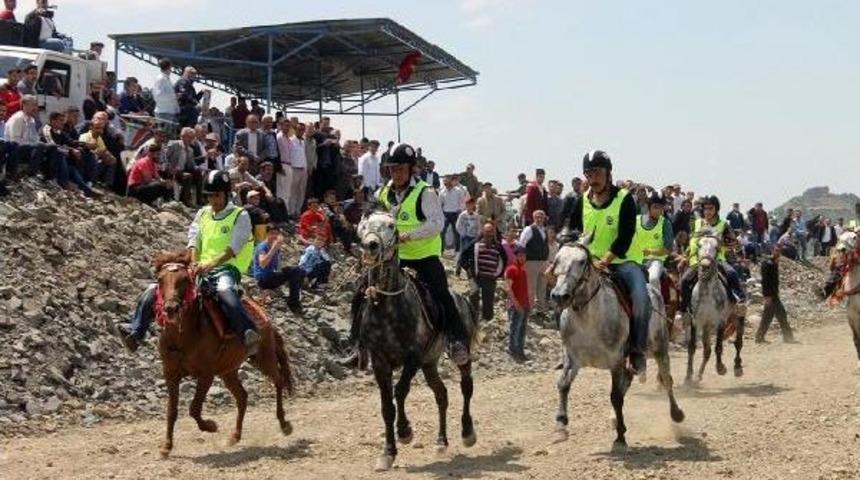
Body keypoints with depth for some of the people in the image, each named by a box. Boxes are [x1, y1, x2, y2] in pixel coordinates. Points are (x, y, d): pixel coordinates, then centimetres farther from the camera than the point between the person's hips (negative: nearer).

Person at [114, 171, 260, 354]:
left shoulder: (240, 216, 4)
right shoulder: (203, 213, 20)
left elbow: (233, 248, -10)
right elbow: (193, 240, 7)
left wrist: (211, 264, -25)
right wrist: (194, 263, -14)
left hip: (226, 268, -6)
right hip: (201, 269, 6)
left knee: (225, 291, -43)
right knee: (155, 289, -8)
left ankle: (249, 336, -58)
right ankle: (135, 333, -12)